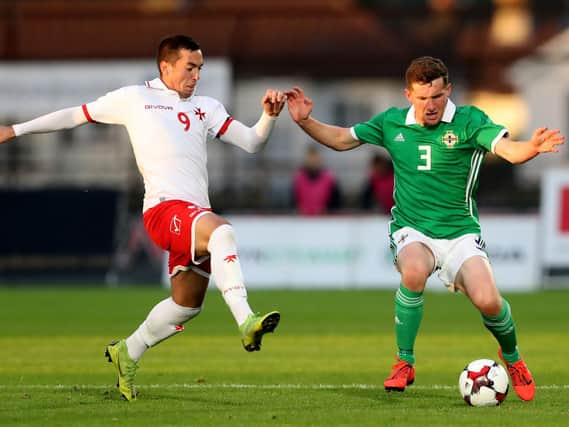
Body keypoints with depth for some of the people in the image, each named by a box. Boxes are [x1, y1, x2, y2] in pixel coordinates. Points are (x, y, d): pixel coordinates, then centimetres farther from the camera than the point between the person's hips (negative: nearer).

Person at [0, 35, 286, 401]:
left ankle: (128, 353, 32)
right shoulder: (134, 99, 11)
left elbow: (251, 142, 16)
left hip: (195, 213, 6)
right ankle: (246, 322, -48)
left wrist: (269, 115, -4)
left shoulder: (206, 108, 21)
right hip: (165, 207, -6)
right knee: (221, 231, -35)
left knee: (187, 303, 10)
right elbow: (76, 116, 21)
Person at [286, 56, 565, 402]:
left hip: (460, 231, -1)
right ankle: (405, 363, -14)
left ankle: (512, 357, 15)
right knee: (414, 271, -34)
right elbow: (340, 139, 13)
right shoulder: (392, 123, 2)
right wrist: (305, 121, -4)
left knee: (488, 301, -21)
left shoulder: (469, 121, -8)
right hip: (411, 230, 1)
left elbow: (509, 149, -24)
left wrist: (532, 148, -47)